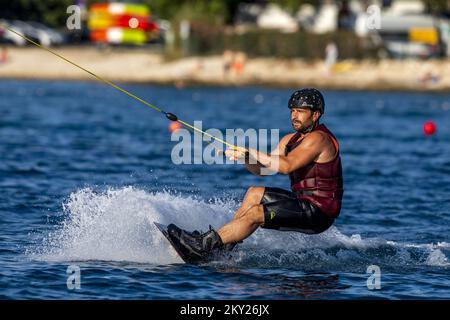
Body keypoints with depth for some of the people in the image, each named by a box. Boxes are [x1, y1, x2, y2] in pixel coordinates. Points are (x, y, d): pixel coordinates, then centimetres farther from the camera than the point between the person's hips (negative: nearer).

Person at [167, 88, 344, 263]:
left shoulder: (318, 138, -16)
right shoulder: (291, 139, 14)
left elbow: (286, 166, -28)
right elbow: (262, 169, 14)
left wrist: (251, 152, -23)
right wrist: (244, 156, -6)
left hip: (319, 211, -10)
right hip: (304, 202, 10)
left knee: (255, 213, -19)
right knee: (255, 193, 15)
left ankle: (205, 245, -17)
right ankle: (225, 246, 13)